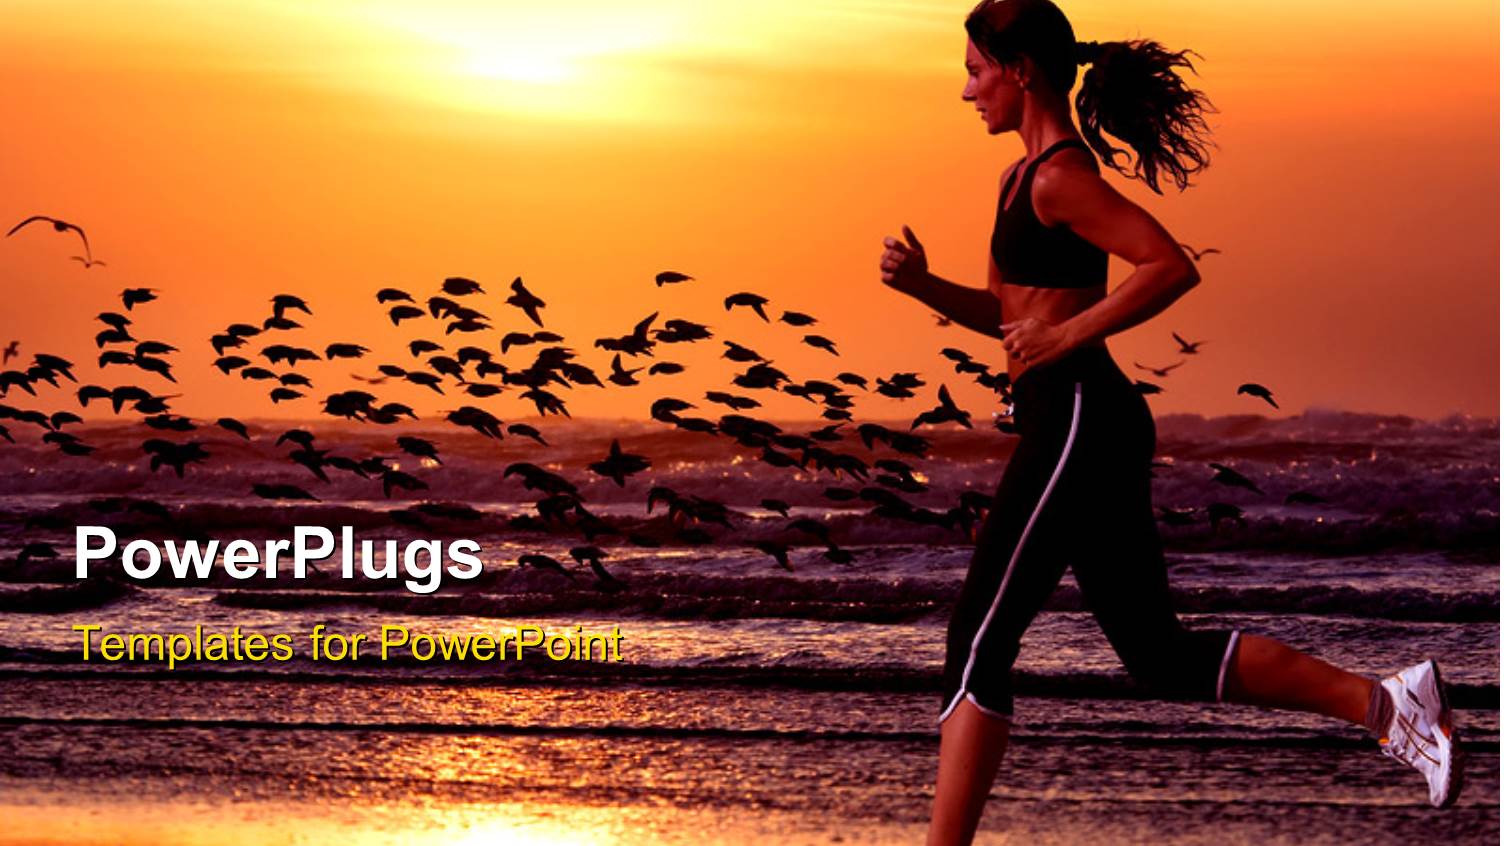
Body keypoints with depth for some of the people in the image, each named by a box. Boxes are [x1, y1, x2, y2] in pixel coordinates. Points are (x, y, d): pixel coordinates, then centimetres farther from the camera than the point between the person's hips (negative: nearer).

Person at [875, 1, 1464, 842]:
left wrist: (1067, 337, -19)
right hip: (1078, 428, 10)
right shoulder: (1024, 175, 18)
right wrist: (922, 284, 8)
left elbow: (1174, 267, -21)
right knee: (1164, 657, 9)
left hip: (1079, 423, -10)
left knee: (977, 647, -7)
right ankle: (1385, 702, 6)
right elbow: (1002, 313, 25)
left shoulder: (1061, 176, -12)